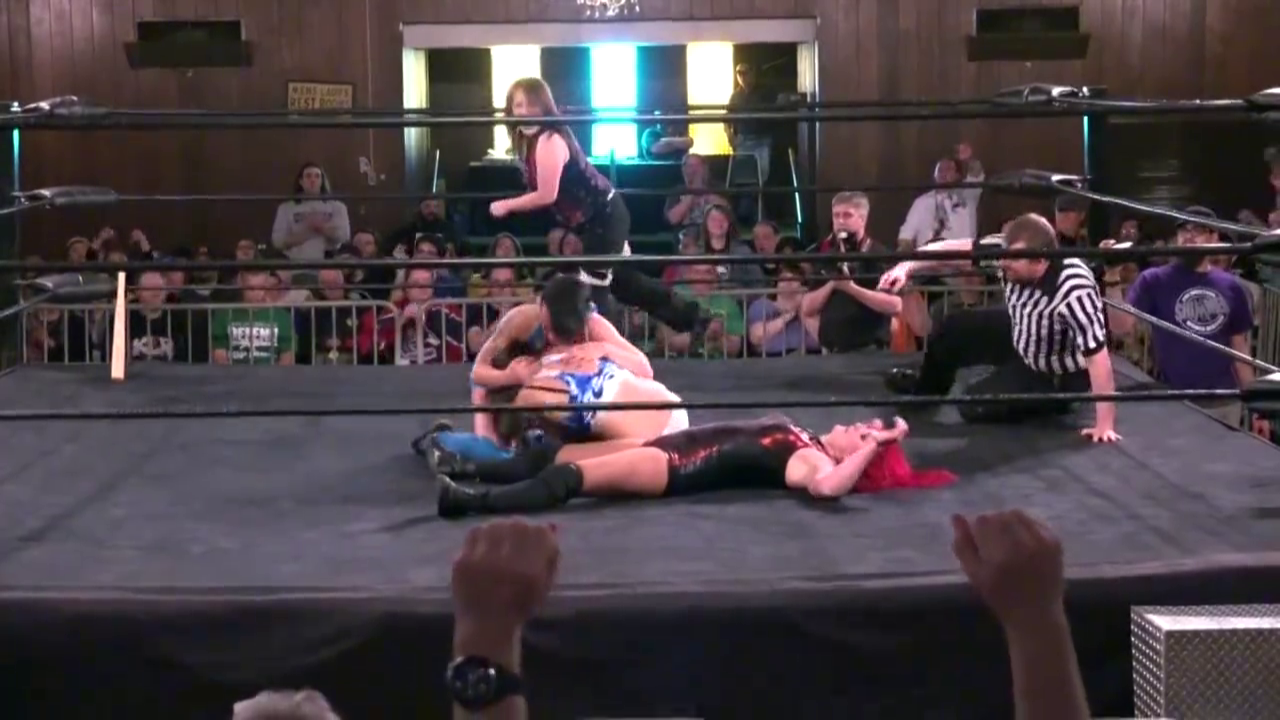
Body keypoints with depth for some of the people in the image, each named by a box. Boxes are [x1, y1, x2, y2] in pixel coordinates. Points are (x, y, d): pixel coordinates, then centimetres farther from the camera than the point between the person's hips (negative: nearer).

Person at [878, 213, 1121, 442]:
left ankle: (1052, 400, 10)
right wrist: (906, 267, -32)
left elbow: (1097, 354, -42)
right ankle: (926, 387, 41)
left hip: (1058, 374, -7)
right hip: (1021, 336, 7)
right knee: (952, 329, 11)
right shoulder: (1012, 251, -24)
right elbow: (952, 249, -20)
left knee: (974, 405, -9)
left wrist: (1105, 424, -41)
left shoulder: (1074, 293, -43)